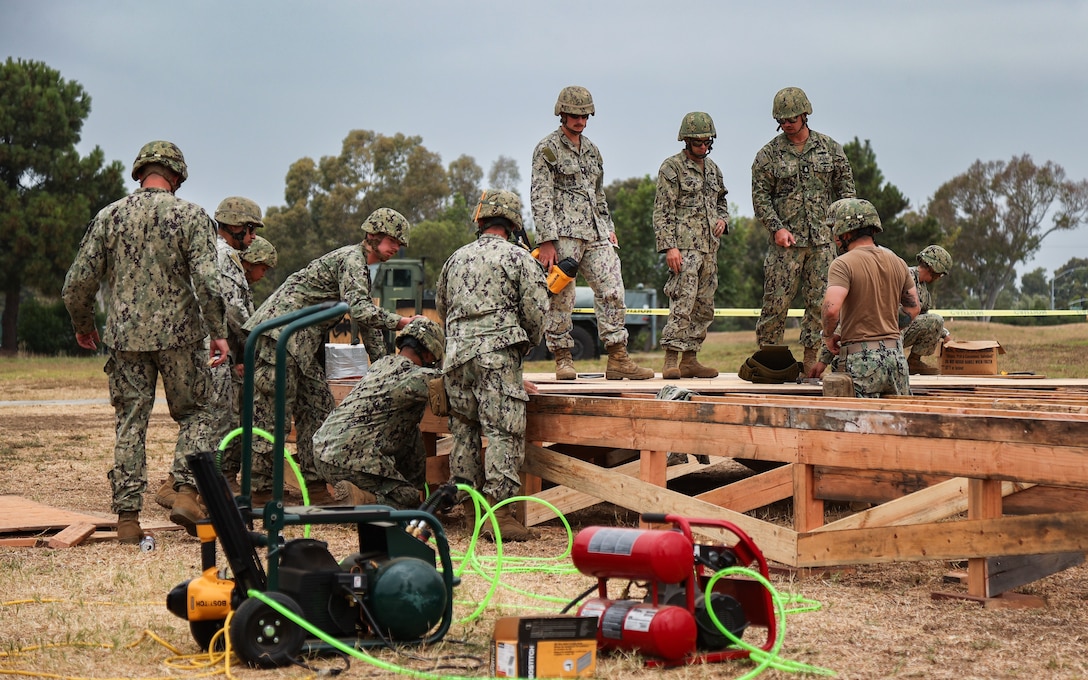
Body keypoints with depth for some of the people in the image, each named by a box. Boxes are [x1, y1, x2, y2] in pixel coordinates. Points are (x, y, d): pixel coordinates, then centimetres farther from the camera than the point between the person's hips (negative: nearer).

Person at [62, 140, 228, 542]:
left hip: (125, 336, 2)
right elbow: (206, 281, -14)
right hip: (179, 334, -2)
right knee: (195, 413, 14)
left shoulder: (110, 216, 3)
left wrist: (83, 325, 20)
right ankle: (186, 493, -3)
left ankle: (128, 518, 5)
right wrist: (218, 333, -7)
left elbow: (78, 283, 3)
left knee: (130, 423, 7)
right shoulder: (191, 216, -4)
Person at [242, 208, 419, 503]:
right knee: (272, 413, -8)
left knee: (318, 409, 8)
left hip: (299, 343, 11)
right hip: (279, 332, -11)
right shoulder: (352, 258, -11)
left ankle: (315, 486, 11)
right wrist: (400, 322, -18)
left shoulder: (363, 267, 22)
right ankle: (260, 490, -6)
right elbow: (359, 310, -24)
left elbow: (368, 321, 28)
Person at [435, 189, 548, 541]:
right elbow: (535, 312, -2)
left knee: (464, 428, 14)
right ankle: (498, 510, -14)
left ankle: (464, 499, 17)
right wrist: (526, 346, 16)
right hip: (498, 353, -5)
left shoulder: (456, 259, 17)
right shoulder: (519, 258, 1)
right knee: (504, 432, -7)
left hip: (457, 353, 5)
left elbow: (441, 307, 25)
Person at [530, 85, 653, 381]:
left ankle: (618, 359, 0)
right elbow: (540, 198, -9)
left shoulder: (592, 150, 19)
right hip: (563, 233, -6)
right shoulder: (547, 149, -2)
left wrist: (609, 228, 18)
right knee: (561, 298, -3)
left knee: (612, 291, -1)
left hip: (595, 233, 6)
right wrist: (546, 242, -15)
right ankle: (563, 359, 7)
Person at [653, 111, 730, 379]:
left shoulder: (712, 168, 17)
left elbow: (721, 201, 31)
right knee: (682, 303, -16)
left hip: (709, 247, 8)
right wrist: (669, 246, -18)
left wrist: (722, 219, 8)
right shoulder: (672, 167, -4)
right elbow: (662, 211, -9)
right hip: (684, 246, -8)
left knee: (704, 307, 8)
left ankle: (689, 359, 15)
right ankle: (671, 360, -15)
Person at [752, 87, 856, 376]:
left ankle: (811, 358, 8)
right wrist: (776, 227, -12)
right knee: (776, 300, -3)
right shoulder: (768, 154, 1)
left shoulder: (830, 148, 8)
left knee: (819, 300, 2)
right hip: (787, 240, -2)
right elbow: (760, 196, 0)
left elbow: (845, 185, 13)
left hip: (822, 240, 2)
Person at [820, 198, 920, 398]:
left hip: (861, 360, -6)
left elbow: (831, 308, -23)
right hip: (896, 356, 6)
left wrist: (828, 336, -4)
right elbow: (913, 309, 19)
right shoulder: (897, 262, 11)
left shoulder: (843, 264, -10)